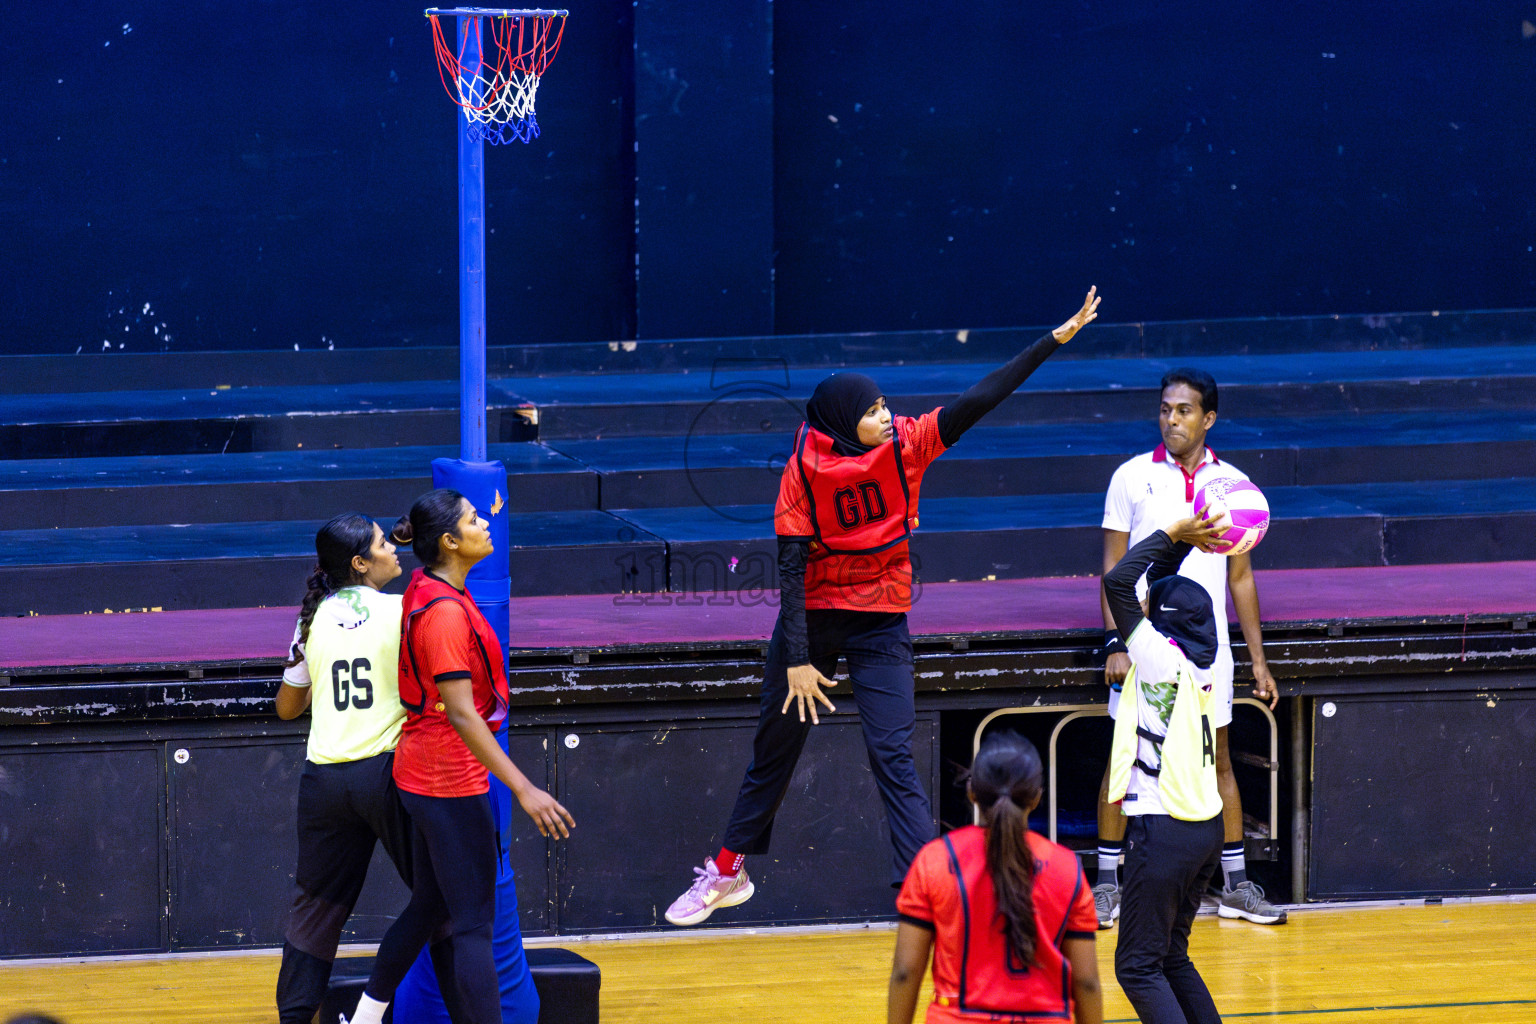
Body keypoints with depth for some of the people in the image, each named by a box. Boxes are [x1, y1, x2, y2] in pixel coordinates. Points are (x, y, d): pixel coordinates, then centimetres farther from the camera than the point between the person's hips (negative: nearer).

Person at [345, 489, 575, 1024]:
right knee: (473, 925, -7)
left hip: (423, 774, 10)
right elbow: (461, 714, -25)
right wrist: (524, 789, -27)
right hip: (452, 780, -10)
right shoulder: (445, 612, -23)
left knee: (429, 905, 20)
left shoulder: (424, 590, 5)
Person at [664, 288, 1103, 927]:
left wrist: (1059, 337, -23)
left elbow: (981, 399, -16)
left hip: (881, 623, 0)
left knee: (892, 755, -13)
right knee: (774, 746, 14)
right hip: (813, 616, 0)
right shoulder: (805, 468, -13)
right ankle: (728, 872, 29)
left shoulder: (906, 444, -11)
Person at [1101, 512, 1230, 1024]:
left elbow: (1119, 581, -17)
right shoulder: (1198, 659, 8)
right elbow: (1160, 588, 19)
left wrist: (1173, 535, -9)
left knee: (1138, 966, -4)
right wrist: (1181, 540, 8)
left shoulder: (1160, 654, -13)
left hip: (1163, 830, -8)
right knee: (1171, 956, 18)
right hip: (1205, 826, 8)